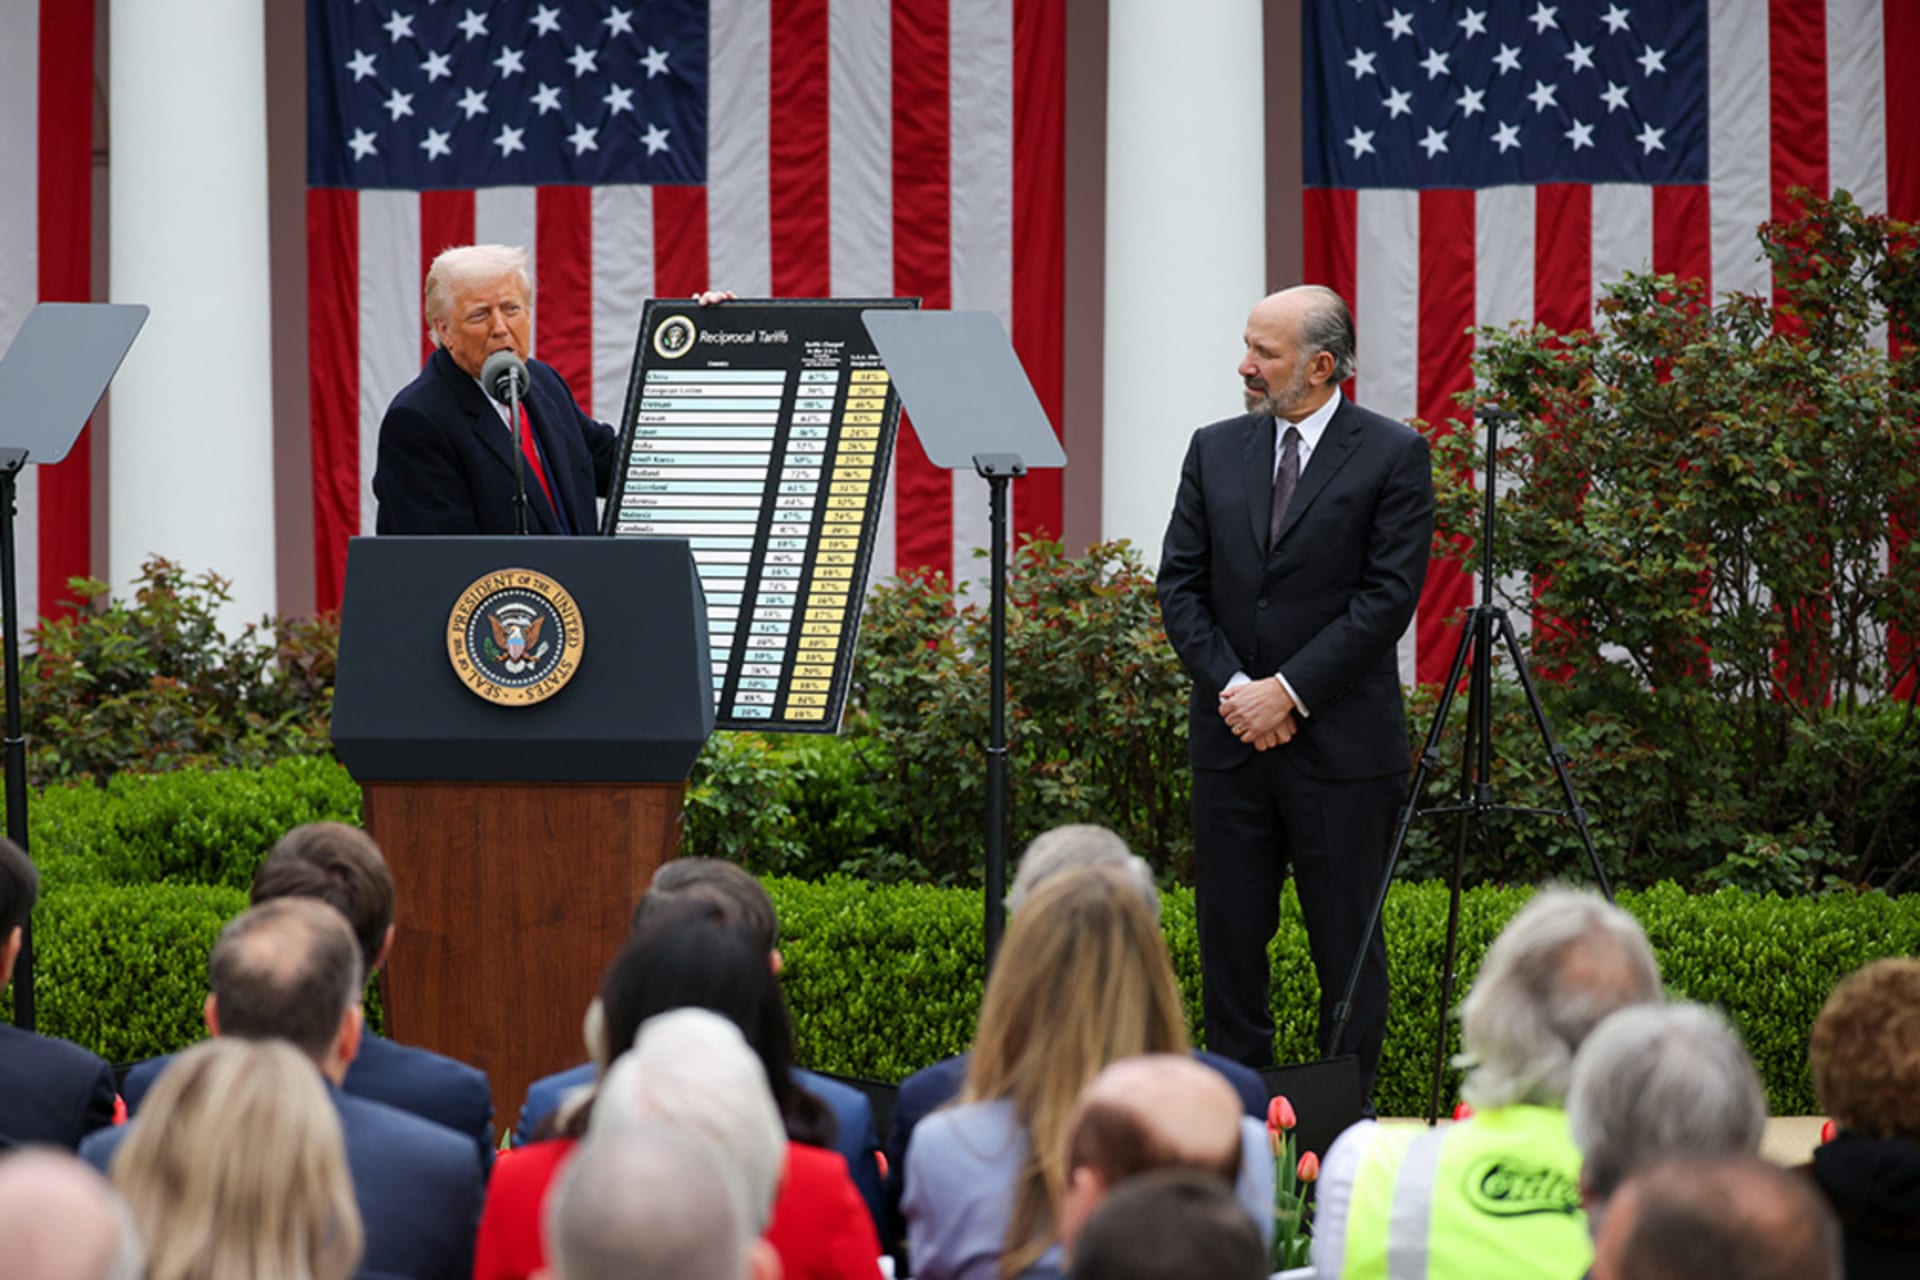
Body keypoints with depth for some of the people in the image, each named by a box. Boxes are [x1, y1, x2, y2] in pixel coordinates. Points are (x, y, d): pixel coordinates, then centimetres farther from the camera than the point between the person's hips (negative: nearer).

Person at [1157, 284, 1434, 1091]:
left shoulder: (1393, 457, -4)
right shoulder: (1215, 451, 10)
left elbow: (1389, 597, -10)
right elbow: (1180, 583, 7)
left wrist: (1289, 691, -13)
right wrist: (1231, 688, -7)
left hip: (1340, 742, -4)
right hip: (1231, 736, 4)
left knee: (1347, 945, 0)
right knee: (1229, 935, 6)